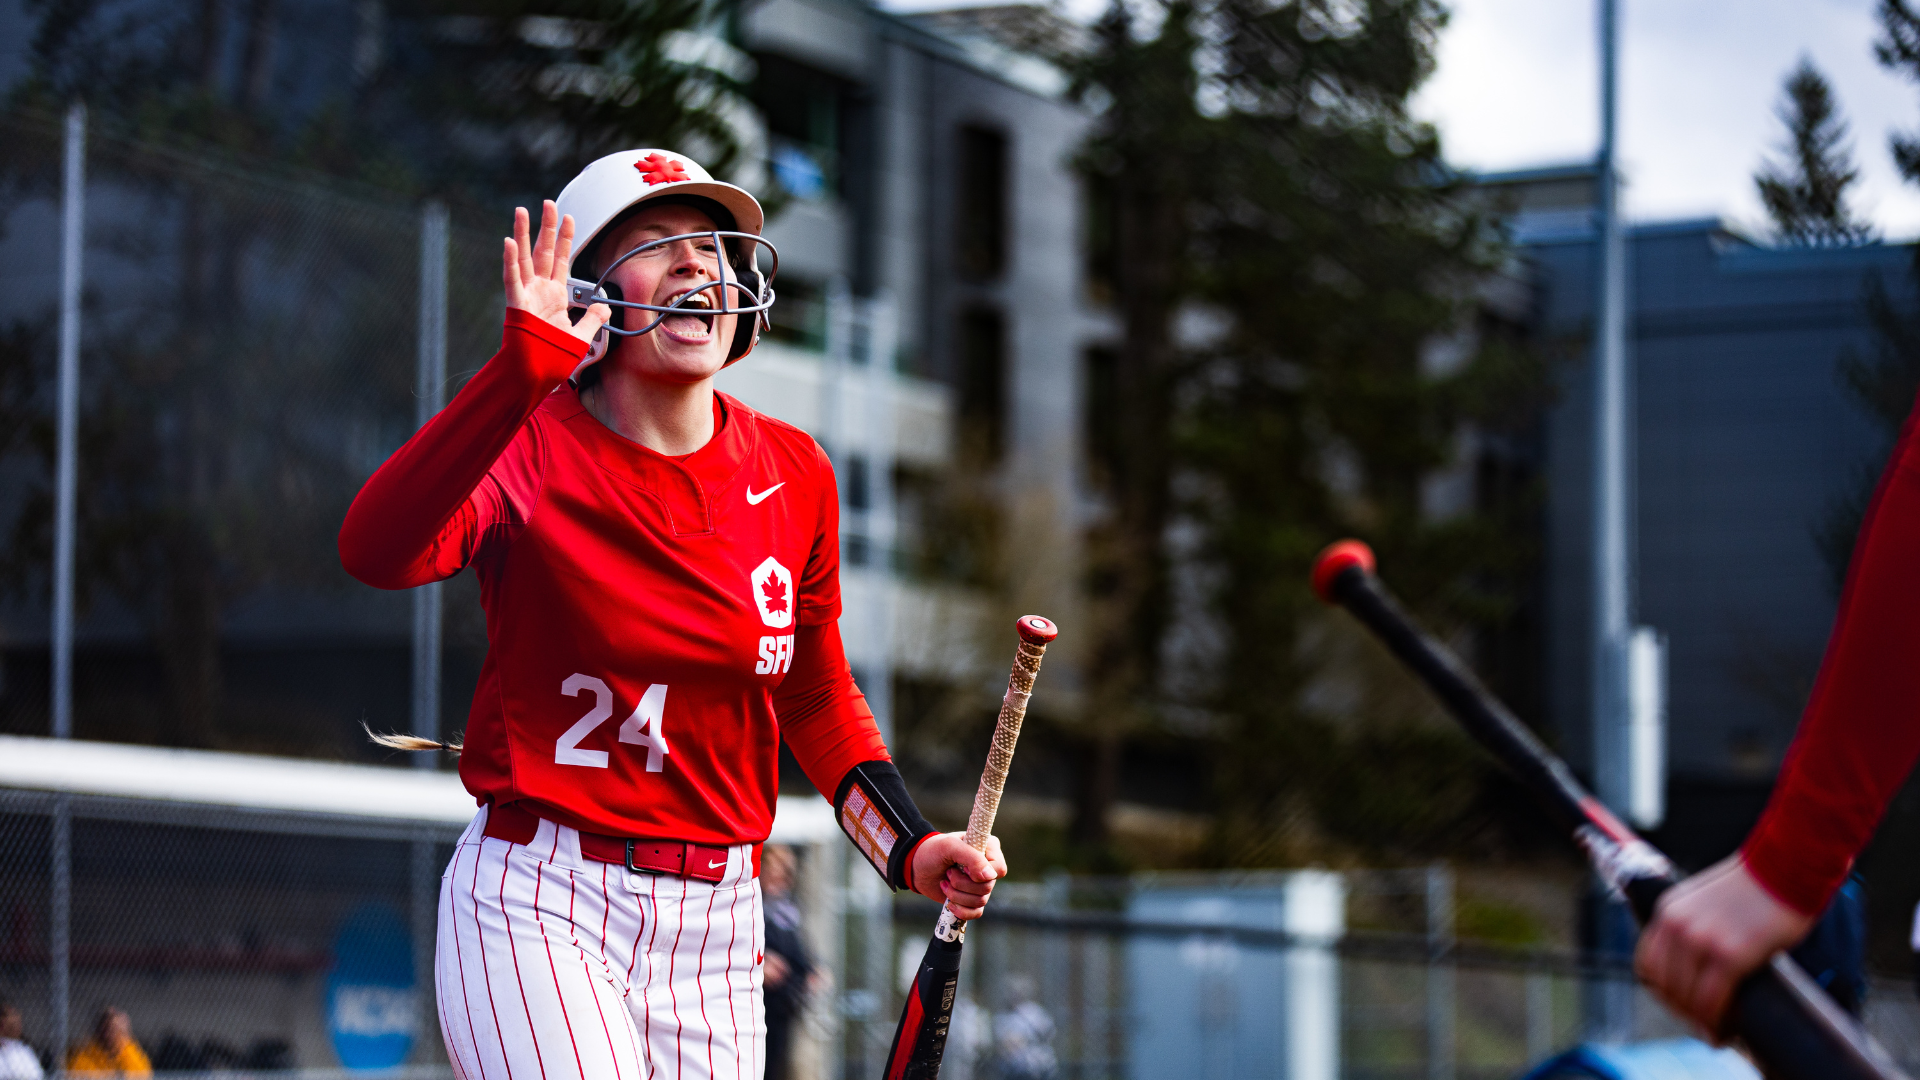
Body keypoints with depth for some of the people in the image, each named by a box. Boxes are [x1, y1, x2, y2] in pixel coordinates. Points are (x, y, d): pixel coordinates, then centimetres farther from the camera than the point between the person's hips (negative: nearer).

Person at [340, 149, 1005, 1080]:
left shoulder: (793, 476, 5)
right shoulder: (529, 453, -8)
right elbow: (375, 551, -30)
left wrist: (910, 847, 5)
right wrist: (521, 373, -38)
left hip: (713, 929, 5)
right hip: (537, 908, -5)